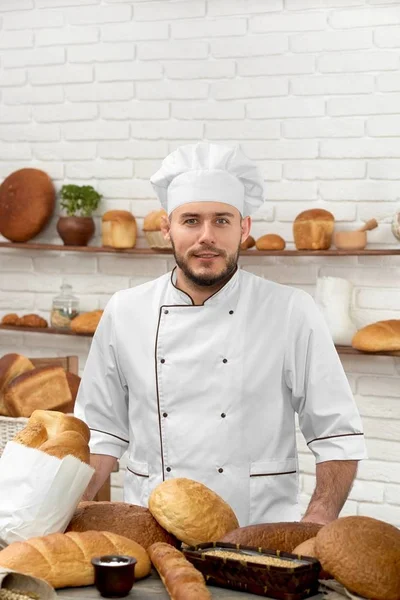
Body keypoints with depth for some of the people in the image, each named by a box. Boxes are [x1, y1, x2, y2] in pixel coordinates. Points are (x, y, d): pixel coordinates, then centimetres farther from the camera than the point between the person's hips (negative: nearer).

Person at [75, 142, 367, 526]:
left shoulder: (292, 312, 2)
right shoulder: (125, 312, 9)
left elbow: (337, 436, 3)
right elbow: (101, 430, 16)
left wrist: (316, 529, -8)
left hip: (260, 538, -2)